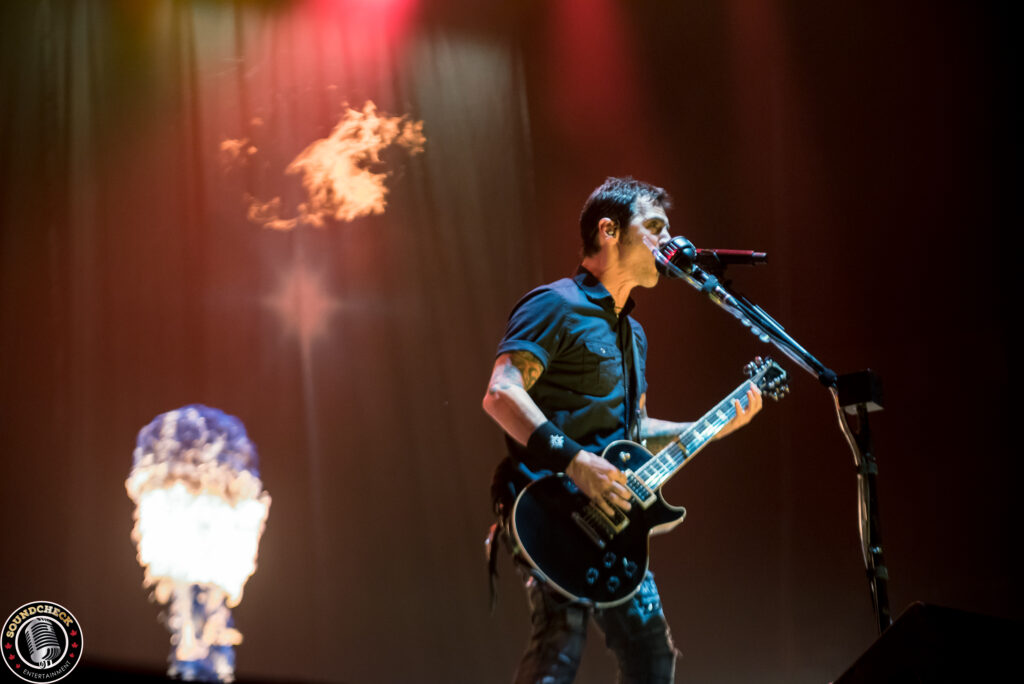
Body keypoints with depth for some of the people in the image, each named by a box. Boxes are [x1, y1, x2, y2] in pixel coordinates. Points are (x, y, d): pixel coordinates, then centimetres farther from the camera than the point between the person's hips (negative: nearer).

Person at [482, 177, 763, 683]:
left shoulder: (631, 332, 24)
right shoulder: (557, 307, -6)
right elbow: (501, 395, -18)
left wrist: (714, 428, 20)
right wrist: (574, 459, -27)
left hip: (611, 521, 9)